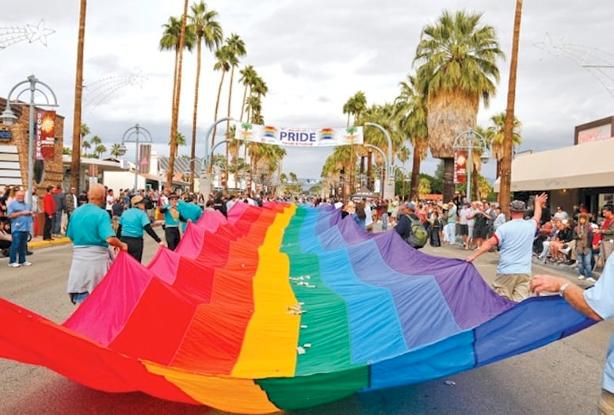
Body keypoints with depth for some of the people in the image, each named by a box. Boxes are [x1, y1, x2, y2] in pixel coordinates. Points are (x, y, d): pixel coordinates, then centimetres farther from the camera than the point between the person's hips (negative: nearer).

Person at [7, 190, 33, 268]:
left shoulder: (27, 205, 19)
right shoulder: (12, 204, 0)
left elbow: (31, 212, 25)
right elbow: (10, 215, -9)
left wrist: (30, 213, 2)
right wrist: (21, 213, -13)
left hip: (26, 228, 6)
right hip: (17, 228, -6)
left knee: (23, 245, 11)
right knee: (15, 245, -7)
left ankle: (22, 261, 16)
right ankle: (12, 262, -2)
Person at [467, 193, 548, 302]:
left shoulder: (504, 227, -6)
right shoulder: (530, 226, 7)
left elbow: (489, 244, -12)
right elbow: (537, 218, 31)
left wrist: (474, 256, -8)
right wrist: (538, 204, 50)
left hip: (506, 272, -3)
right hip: (524, 272, 3)